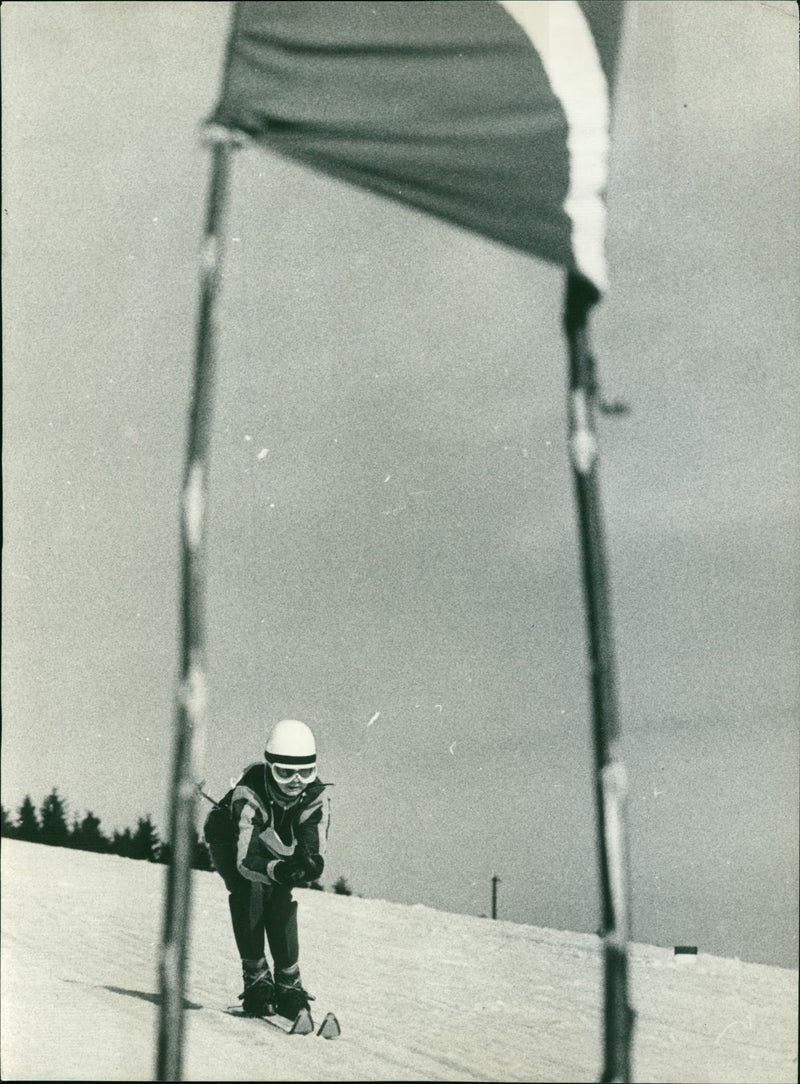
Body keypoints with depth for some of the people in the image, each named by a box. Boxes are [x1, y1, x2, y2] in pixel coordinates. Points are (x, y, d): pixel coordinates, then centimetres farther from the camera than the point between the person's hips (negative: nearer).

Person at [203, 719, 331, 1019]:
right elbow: (246, 859, -46)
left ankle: (289, 983, -11)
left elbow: (316, 856, -33)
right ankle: (255, 978, -18)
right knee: (250, 888, -28)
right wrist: (278, 870, -66)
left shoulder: (316, 797, -29)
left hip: (275, 849, 3)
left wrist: (308, 865, -57)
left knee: (281, 897, -22)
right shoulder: (249, 793, -40)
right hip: (230, 844, -3)